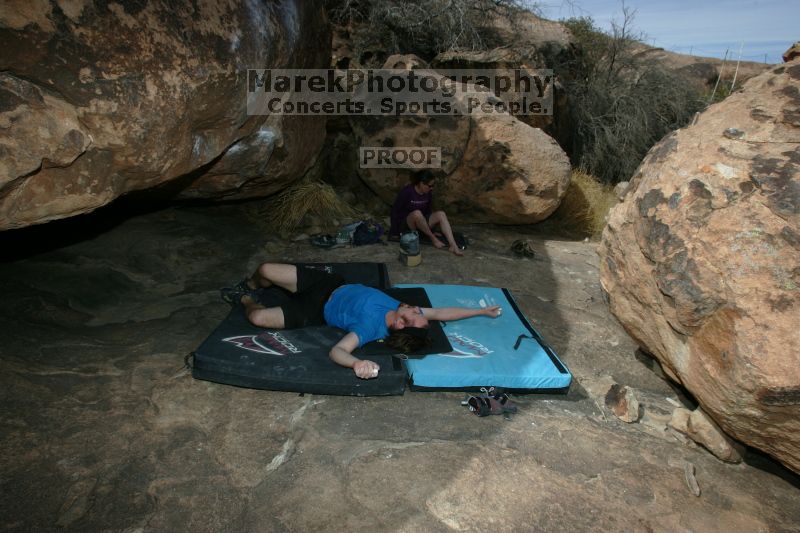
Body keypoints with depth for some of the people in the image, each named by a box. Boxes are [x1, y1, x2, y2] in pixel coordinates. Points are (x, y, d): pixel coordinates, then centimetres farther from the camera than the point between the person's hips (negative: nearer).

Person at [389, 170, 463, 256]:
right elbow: (395, 211, -14)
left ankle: (453, 246, -33)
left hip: (421, 223, 5)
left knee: (441, 214, -20)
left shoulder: (428, 193, -2)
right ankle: (433, 239, -22)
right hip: (405, 225, -5)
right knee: (417, 213, -37)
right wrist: (394, 232, -14)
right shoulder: (406, 192, -18)